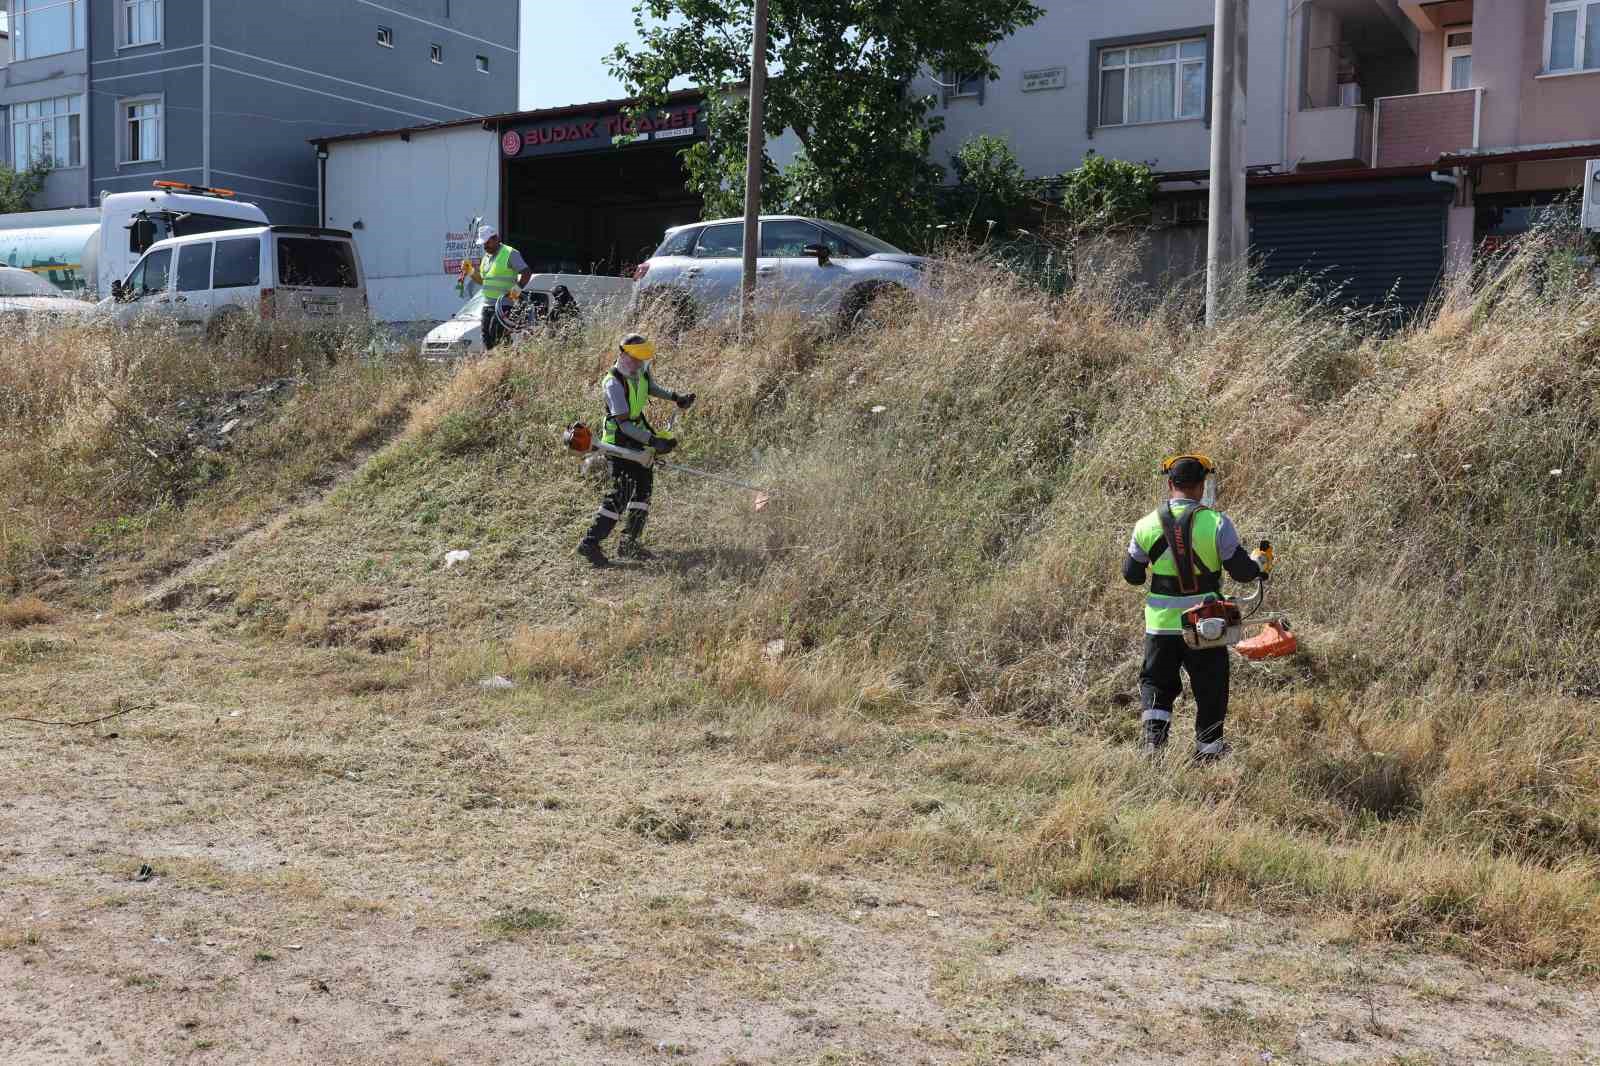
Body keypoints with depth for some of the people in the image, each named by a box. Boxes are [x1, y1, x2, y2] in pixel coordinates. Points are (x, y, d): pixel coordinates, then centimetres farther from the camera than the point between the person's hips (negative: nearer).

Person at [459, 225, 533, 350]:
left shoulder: (510, 254, -5)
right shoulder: (486, 256, 20)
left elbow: (527, 273, -11)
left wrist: (517, 288, -24)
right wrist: (471, 272, 11)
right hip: (487, 305, 8)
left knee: (497, 335, -17)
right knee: (486, 337, 4)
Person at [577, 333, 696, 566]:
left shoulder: (641, 372, -1)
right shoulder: (613, 383, -26)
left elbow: (651, 387, 25)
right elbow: (624, 424, -31)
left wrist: (677, 397, 19)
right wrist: (653, 441, -37)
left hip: (637, 439, 9)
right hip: (619, 441, -9)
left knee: (644, 485, 12)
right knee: (621, 493, -14)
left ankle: (629, 543, 20)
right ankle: (590, 543, -10)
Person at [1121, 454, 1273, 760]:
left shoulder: (1147, 525, -6)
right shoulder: (1217, 523, -13)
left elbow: (1132, 575, 4)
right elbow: (1242, 571, -9)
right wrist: (1261, 561, 12)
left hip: (1162, 623, 2)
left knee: (1156, 683, 17)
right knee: (1210, 686, 14)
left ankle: (1153, 736, -2)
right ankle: (1208, 746, 21)